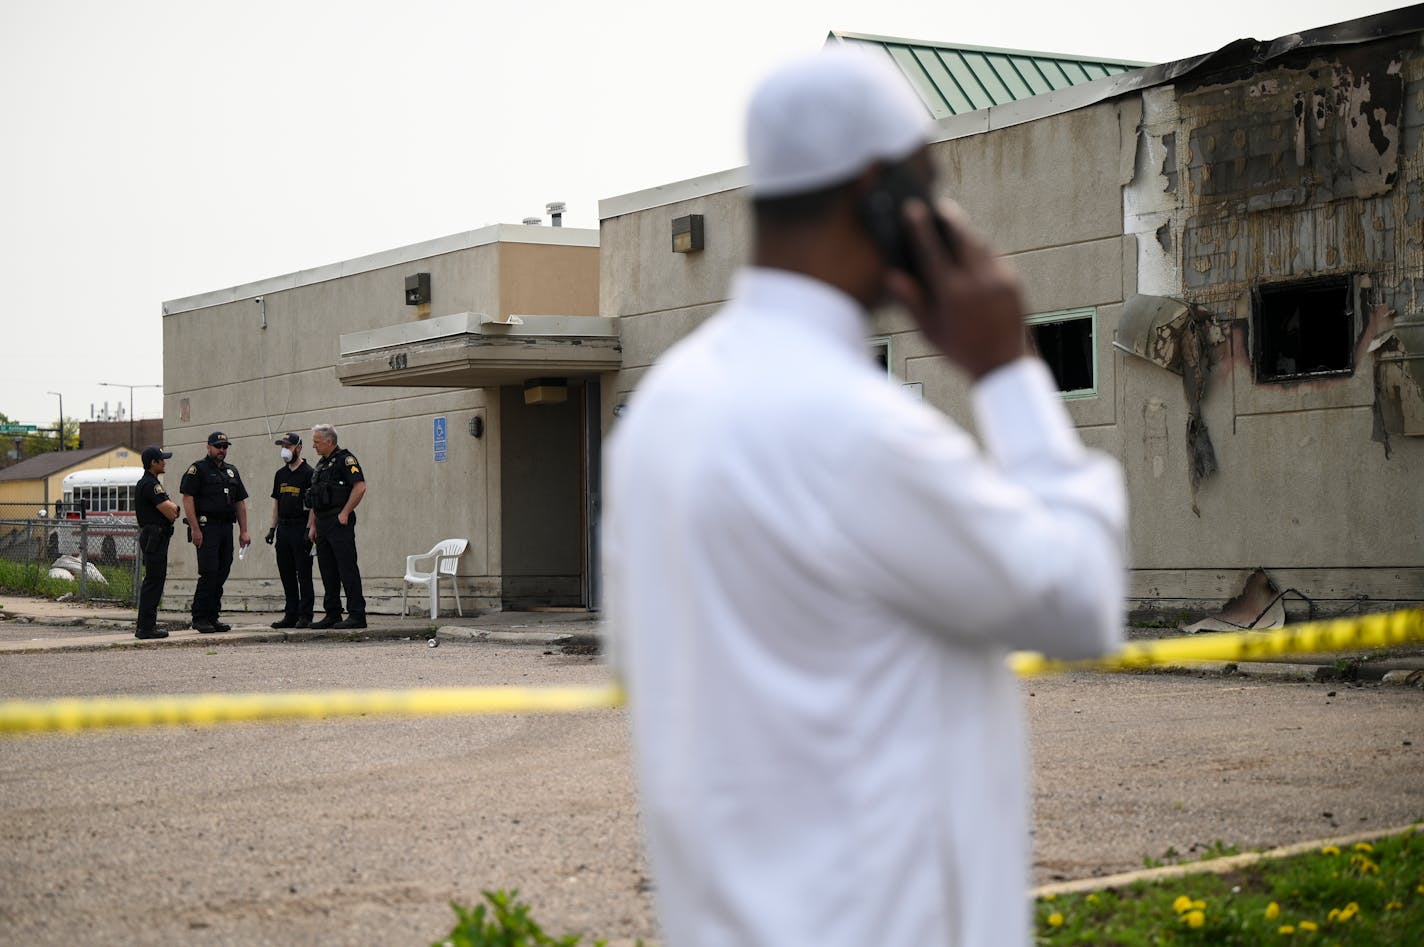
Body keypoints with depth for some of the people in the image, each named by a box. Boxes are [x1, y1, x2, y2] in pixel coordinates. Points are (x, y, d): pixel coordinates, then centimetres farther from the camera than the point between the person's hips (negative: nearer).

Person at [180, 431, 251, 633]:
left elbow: (240, 503, 20)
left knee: (222, 573, 6)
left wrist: (243, 531, 13)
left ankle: (212, 616, 12)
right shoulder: (197, 470, -2)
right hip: (206, 527, -7)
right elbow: (187, 499, -9)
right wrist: (195, 529, -16)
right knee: (209, 572, -12)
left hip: (226, 528, 7)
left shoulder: (232, 471, 19)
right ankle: (199, 618, -7)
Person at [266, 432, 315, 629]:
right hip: (283, 528, 7)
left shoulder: (308, 473, -6)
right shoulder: (280, 474, 15)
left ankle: (305, 615, -3)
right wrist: (272, 528, 13)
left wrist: (309, 530, -17)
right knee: (286, 574, 9)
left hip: (301, 529, -7)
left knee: (303, 573, -5)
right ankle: (291, 614, 14)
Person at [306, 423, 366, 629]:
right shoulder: (320, 465, 20)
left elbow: (360, 487, -18)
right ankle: (332, 614, 14)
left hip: (339, 522, -9)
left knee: (347, 568, -10)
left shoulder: (345, 459, -7)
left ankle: (357, 614, -10)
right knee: (327, 571, 9)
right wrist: (312, 525, 15)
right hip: (322, 524, 9)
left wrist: (345, 513, -18)